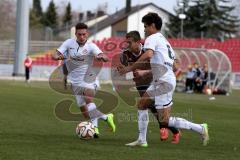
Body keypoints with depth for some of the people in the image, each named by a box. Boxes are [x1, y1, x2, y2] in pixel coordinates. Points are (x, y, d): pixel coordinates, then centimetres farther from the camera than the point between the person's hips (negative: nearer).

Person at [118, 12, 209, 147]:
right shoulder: (164, 40, 23)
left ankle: (200, 128, -7)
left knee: (165, 121, -8)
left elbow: (148, 55, -26)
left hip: (164, 82, -10)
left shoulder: (152, 38, -5)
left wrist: (131, 68, -20)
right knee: (142, 104, 16)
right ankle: (142, 140, 14)